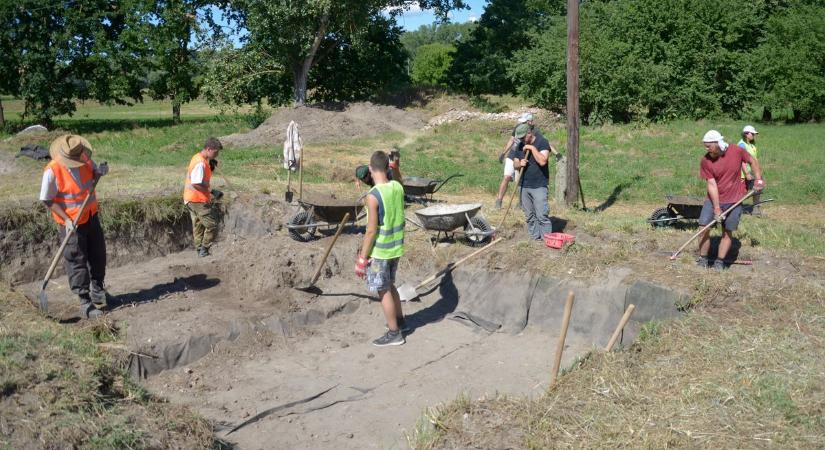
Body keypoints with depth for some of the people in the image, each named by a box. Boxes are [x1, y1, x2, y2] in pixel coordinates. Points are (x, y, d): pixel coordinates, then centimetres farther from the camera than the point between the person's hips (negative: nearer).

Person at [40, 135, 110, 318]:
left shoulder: (85, 158, -6)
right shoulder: (52, 171, -21)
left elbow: (94, 174, 14)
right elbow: (47, 200, -13)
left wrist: (101, 171, -11)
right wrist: (67, 219, -20)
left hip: (91, 216, 6)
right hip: (71, 223, -6)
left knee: (98, 254, 15)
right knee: (77, 261, -1)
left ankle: (97, 289, 36)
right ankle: (85, 303, 3)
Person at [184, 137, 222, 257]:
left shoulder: (199, 158, 10)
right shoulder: (200, 163, -21)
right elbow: (196, 184, -27)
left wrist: (210, 167, 3)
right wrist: (211, 192, -20)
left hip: (191, 199, 10)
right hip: (198, 200, -10)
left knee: (198, 225, 15)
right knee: (211, 224, -4)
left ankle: (200, 250, 21)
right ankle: (204, 249, 1)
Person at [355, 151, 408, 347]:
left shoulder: (373, 196, -24)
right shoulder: (398, 187, -3)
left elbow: (371, 231, -21)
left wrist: (361, 258, -13)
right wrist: (394, 166, 16)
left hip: (380, 251, -7)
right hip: (396, 248, 7)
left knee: (383, 291, 8)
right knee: (389, 285, 26)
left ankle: (394, 333, 18)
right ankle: (399, 320, 41)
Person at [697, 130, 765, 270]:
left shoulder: (737, 152, -11)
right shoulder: (706, 160, -11)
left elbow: (752, 161, 9)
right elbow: (712, 184, -13)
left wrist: (758, 179, 1)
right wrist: (717, 208, -16)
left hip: (734, 200, 0)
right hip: (714, 199, 0)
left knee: (727, 232, 4)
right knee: (704, 229, -7)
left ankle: (719, 262, 14)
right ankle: (703, 260, 7)